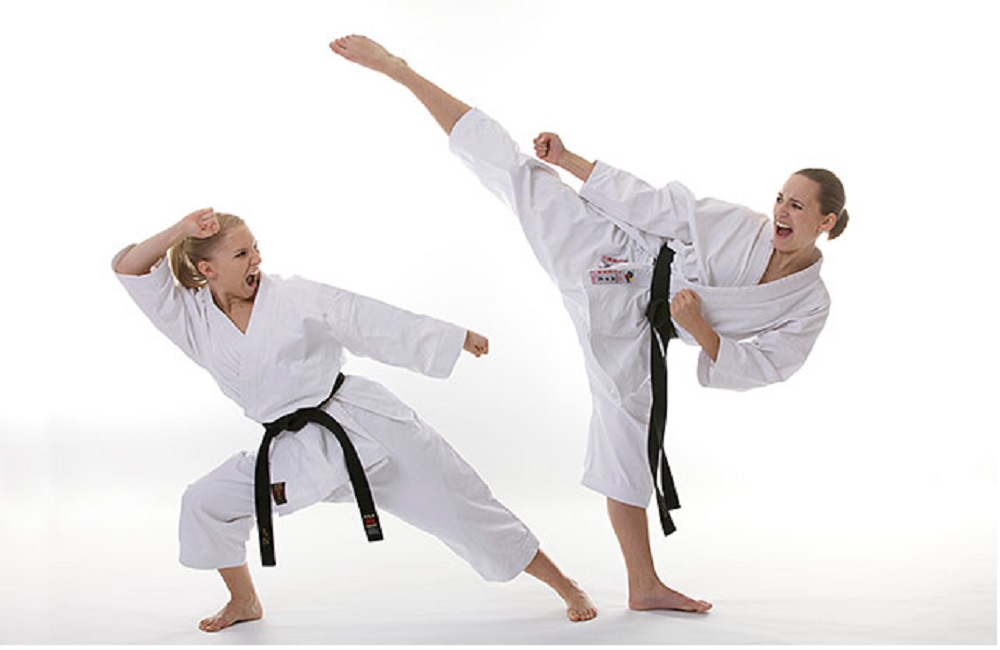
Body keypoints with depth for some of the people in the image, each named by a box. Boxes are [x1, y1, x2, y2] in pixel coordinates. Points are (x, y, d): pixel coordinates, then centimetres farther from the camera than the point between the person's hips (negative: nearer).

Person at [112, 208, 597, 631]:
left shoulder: (295, 298, -8)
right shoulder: (191, 320, -1)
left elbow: (377, 324, -4)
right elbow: (128, 267, -10)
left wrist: (457, 337, -2)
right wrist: (179, 231, -23)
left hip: (363, 422, -3)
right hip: (298, 450, 3)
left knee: (459, 507, -1)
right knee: (206, 503, -2)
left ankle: (565, 586, 12)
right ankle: (243, 603, 22)